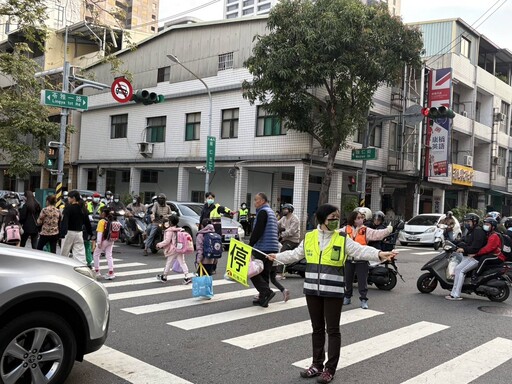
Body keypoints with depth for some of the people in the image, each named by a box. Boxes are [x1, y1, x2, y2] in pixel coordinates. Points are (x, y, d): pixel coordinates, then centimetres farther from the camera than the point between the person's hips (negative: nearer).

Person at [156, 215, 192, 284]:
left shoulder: (169, 231, -15)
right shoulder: (179, 230, 7)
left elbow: (167, 241, -18)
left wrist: (159, 245, -7)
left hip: (173, 249, -6)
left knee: (168, 263, 9)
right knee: (182, 262, 4)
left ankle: (164, 277, 24)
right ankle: (187, 277, -4)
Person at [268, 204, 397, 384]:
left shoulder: (343, 239, -5)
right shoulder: (309, 237, 4)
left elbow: (361, 251, -15)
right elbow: (295, 254, 18)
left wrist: (379, 254, -31)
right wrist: (277, 256, 26)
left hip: (333, 292, -3)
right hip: (312, 290, 3)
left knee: (332, 330, 5)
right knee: (317, 329, 15)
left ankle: (330, 369, 15)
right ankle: (317, 364, 28)